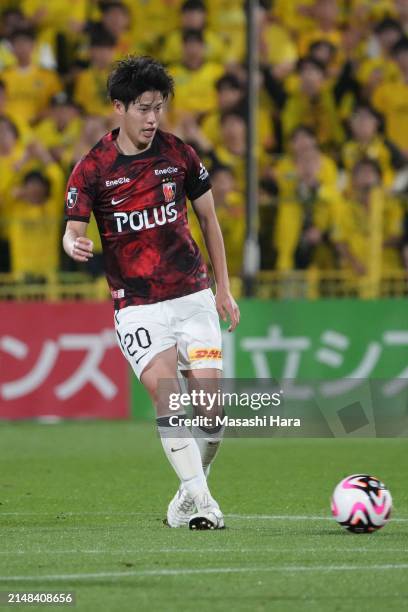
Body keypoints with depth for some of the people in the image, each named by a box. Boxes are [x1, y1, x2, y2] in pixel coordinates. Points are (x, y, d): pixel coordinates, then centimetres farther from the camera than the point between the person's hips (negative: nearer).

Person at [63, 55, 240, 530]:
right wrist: (74, 245, -30)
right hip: (136, 306, -2)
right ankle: (198, 496, -16)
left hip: (193, 297, 2)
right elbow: (73, 228, -4)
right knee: (165, 393, -20)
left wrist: (223, 288, 14)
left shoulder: (179, 154, 3)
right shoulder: (92, 169, -4)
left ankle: (188, 495, 14)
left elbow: (208, 217, 14)